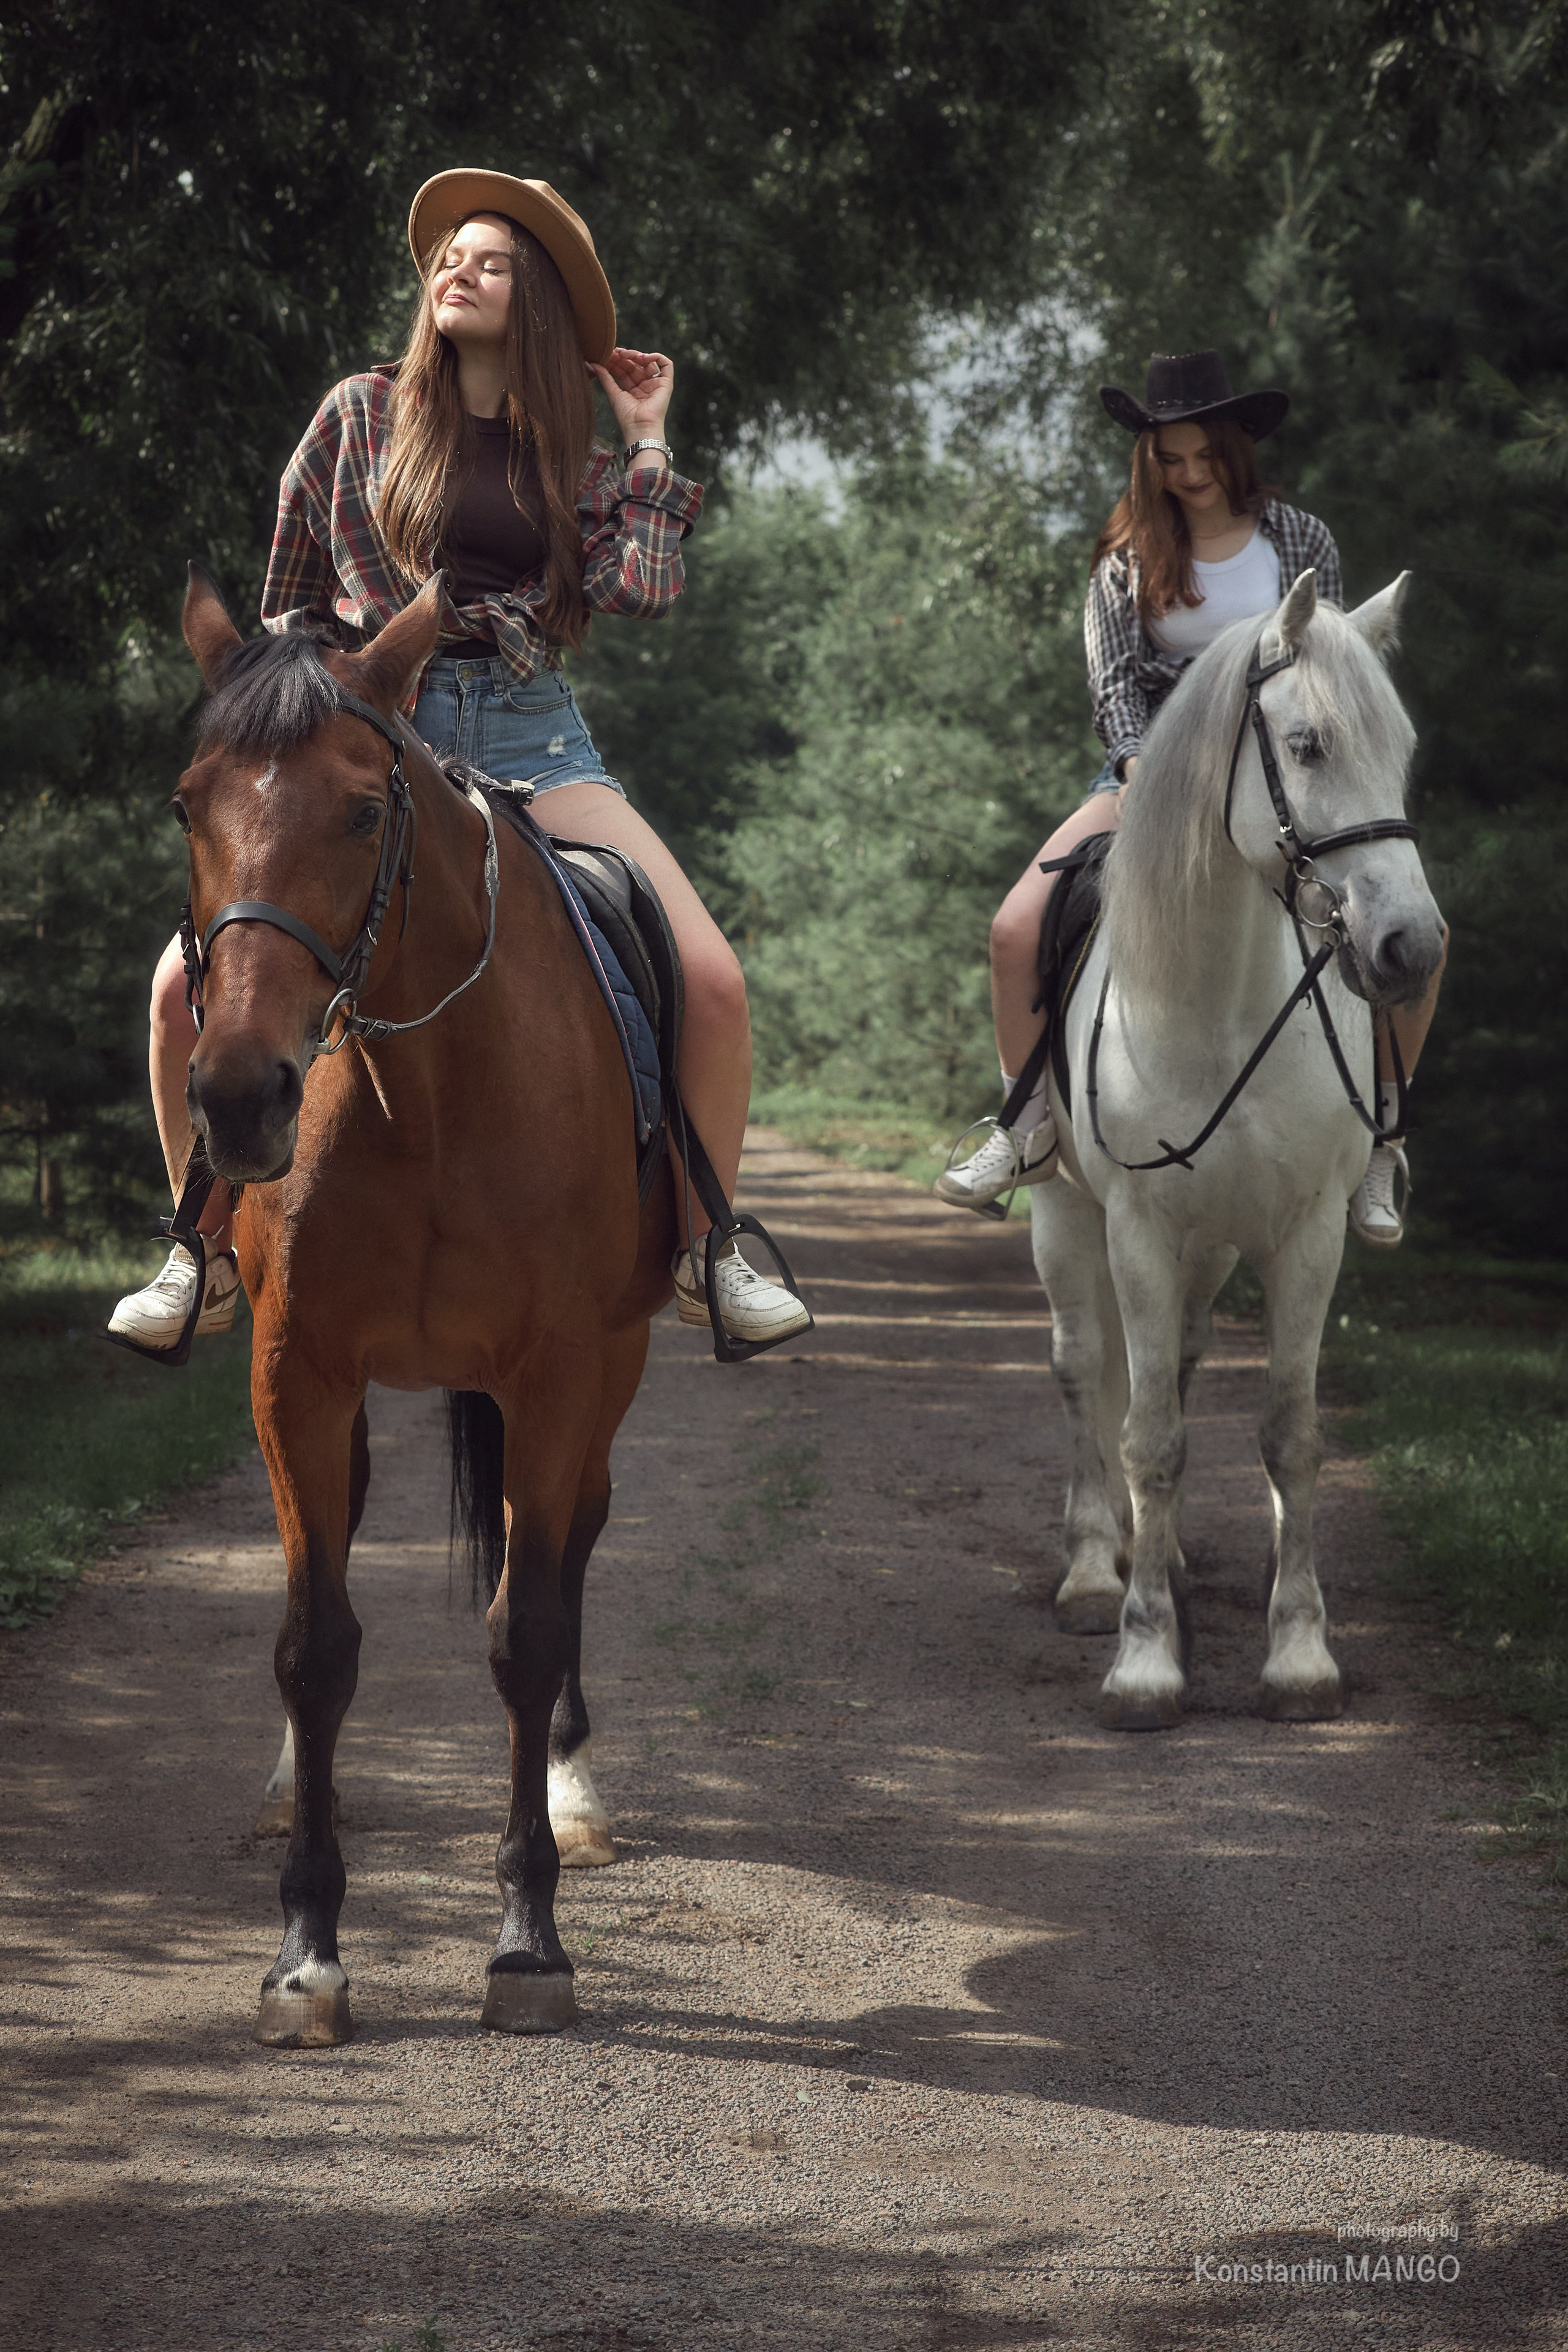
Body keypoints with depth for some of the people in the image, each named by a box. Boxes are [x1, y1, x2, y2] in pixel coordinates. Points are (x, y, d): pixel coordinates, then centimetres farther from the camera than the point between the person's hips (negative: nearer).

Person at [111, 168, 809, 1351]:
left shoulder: (576, 458, 12)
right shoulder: (364, 413, 10)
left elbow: (644, 590, -6)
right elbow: (290, 595, 15)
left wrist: (649, 441, 3)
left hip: (533, 735, 1)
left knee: (712, 981, -19)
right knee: (189, 981, -21)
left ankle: (707, 1251, 2)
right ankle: (207, 1255, 1)